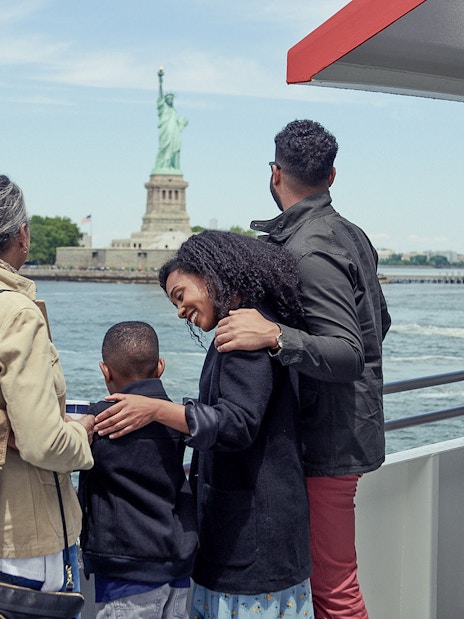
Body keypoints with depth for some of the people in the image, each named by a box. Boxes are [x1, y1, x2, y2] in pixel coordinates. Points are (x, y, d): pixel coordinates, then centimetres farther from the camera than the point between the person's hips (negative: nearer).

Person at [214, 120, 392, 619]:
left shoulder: (308, 253, -18)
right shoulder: (350, 234, 11)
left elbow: (347, 355, -26)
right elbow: (378, 324, 23)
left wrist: (274, 335, -38)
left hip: (326, 442, -10)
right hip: (345, 432, 10)